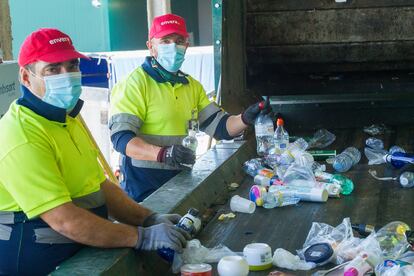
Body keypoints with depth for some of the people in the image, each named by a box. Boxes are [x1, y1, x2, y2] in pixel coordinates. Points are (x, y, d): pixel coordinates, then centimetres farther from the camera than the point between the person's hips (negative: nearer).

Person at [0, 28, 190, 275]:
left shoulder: (67, 121, 13)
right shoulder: (22, 138, -19)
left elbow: (100, 185, 15)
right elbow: (64, 221, -24)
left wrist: (148, 218, 1)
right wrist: (143, 237, -20)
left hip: (79, 255, 8)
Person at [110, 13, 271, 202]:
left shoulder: (192, 86, 11)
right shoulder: (135, 83, -11)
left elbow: (218, 126, 7)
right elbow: (121, 137, -20)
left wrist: (245, 119, -13)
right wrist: (162, 153, -34)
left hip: (180, 178, 7)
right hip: (143, 185, -6)